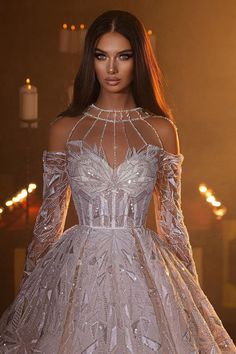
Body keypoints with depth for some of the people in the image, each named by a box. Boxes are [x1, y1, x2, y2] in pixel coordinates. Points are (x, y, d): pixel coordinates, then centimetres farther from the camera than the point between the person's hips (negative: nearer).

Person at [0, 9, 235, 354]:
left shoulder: (162, 130, 3)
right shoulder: (65, 128, 2)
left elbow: (171, 217, 8)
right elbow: (50, 215, 7)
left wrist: (191, 287, 9)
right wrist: (29, 285, 9)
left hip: (143, 269, 0)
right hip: (78, 271, 0)